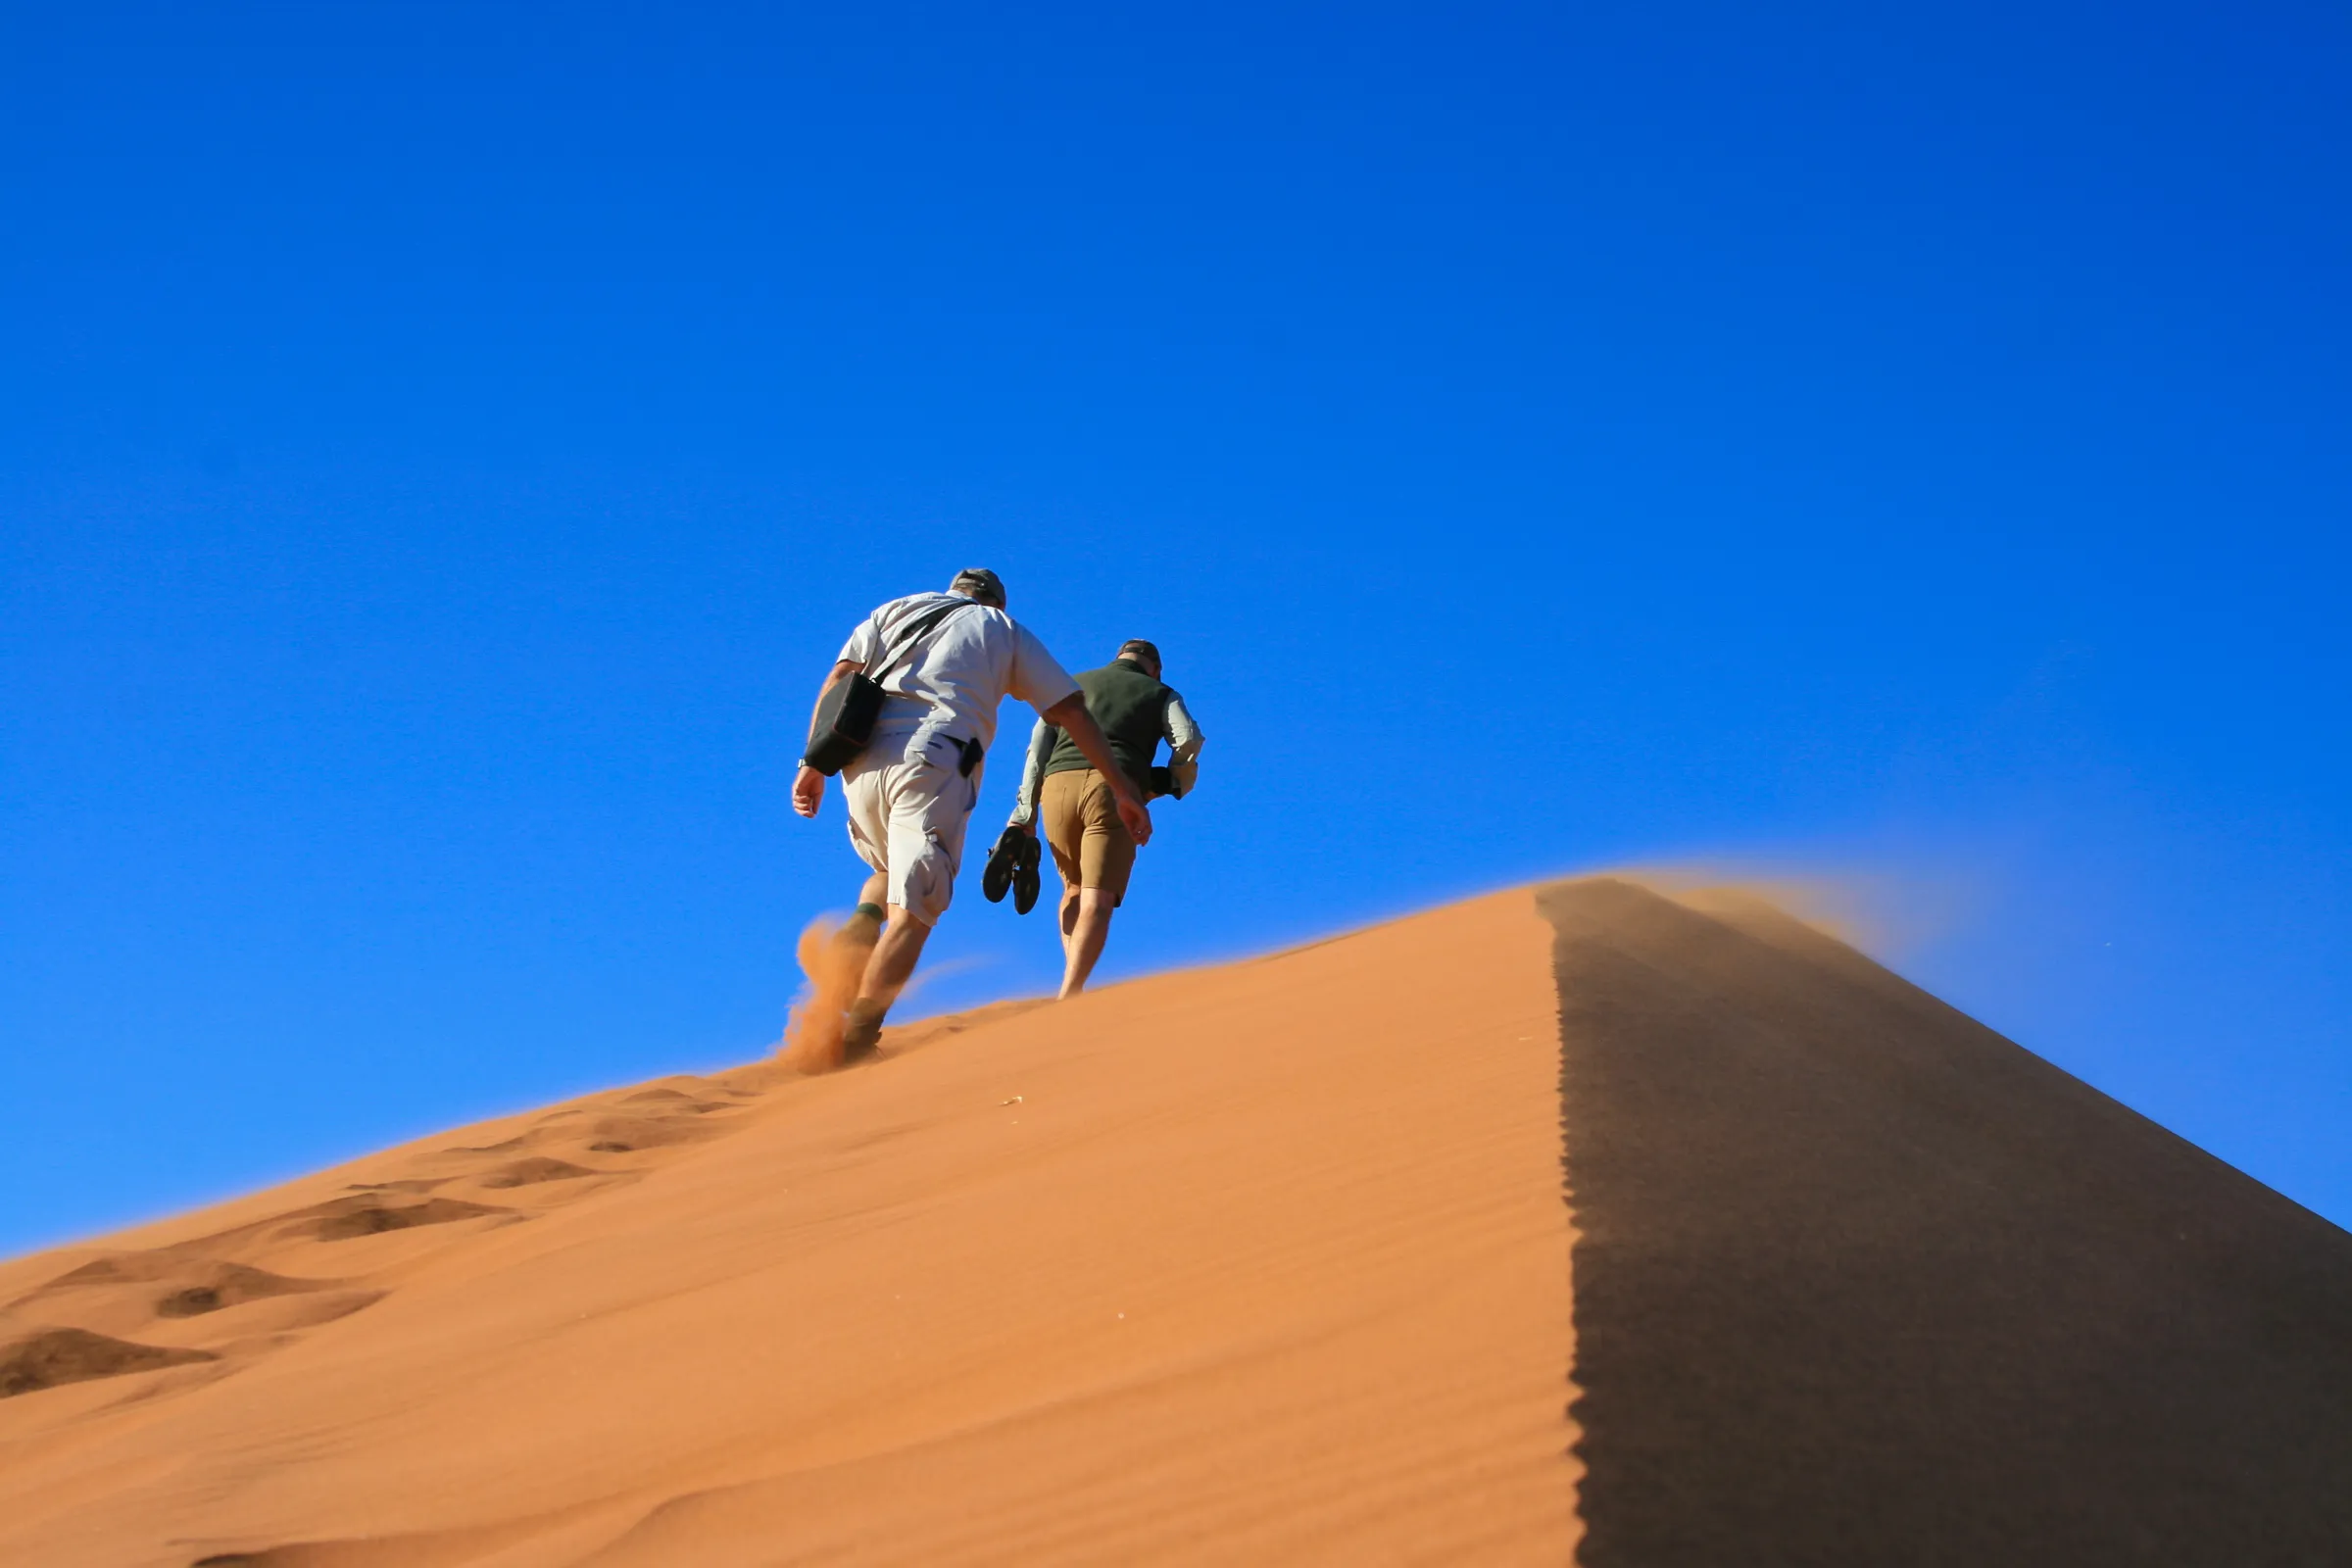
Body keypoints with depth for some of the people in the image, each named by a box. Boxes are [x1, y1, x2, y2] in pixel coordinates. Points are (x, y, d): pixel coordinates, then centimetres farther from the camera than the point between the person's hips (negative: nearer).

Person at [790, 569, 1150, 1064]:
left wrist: (814, 763, 9)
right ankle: (854, 1038, -22)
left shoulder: (898, 609, 27)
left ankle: (859, 932, -4)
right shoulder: (1007, 631, 23)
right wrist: (1123, 788, 17)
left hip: (864, 758, 3)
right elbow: (1071, 711, 16)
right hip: (936, 764, -3)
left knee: (892, 872, 28)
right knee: (912, 911, -7)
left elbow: (838, 678, 13)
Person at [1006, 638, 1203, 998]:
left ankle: (1072, 990, 8)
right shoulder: (1161, 694, 22)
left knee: (1074, 891, 20)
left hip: (1057, 784, 3)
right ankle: (1068, 1000, -24)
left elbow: (1037, 750, 16)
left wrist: (1025, 817, 10)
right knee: (1097, 901, -8)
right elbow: (1189, 740, 1)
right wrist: (1175, 784, 19)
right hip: (1115, 790, -3)